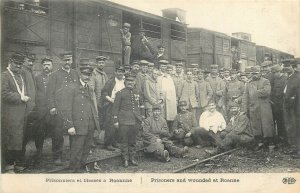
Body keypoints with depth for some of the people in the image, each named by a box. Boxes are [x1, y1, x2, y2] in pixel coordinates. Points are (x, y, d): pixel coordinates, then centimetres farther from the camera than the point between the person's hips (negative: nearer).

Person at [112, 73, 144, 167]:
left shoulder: (137, 93, 11)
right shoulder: (120, 93, -2)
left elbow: (141, 106, 19)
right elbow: (115, 108, -2)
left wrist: (142, 118, 16)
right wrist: (115, 120, -6)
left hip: (136, 121, 4)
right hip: (124, 122, -4)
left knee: (133, 141, 12)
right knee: (124, 141, 2)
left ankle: (132, 157, 23)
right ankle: (125, 159, 13)